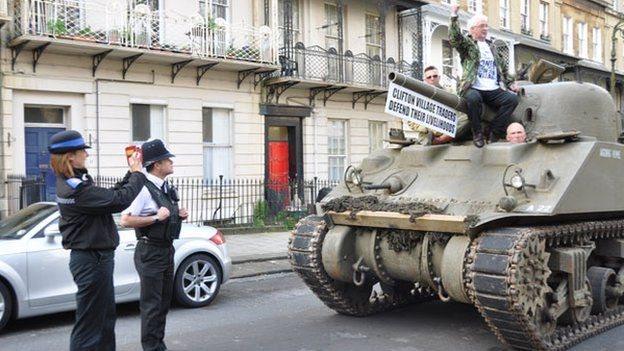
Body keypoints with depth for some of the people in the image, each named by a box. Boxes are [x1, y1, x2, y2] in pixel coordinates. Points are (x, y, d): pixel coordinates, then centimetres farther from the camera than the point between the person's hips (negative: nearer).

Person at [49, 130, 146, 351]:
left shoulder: (71, 183, 8)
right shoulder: (76, 189, -24)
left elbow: (110, 195, 9)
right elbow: (119, 200, -25)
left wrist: (131, 174, 3)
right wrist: (137, 173, -11)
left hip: (96, 257, 10)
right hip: (92, 260, -10)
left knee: (106, 317, 21)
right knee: (89, 324, 0)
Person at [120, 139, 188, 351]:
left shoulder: (165, 187, 10)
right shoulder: (144, 189, -17)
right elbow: (125, 220, -23)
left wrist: (178, 215, 6)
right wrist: (156, 217, -26)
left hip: (167, 249, 9)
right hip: (150, 252, -9)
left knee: (164, 301, 17)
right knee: (151, 304, -1)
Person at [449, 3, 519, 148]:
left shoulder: (491, 46, 27)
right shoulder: (467, 43, 9)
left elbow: (503, 67, 31)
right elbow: (454, 38, -13)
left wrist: (511, 83, 20)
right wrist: (454, 16, -21)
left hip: (493, 91, 5)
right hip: (473, 89, -5)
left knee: (512, 98, -20)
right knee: (473, 98, -39)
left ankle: (494, 133, -13)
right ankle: (477, 134, -20)